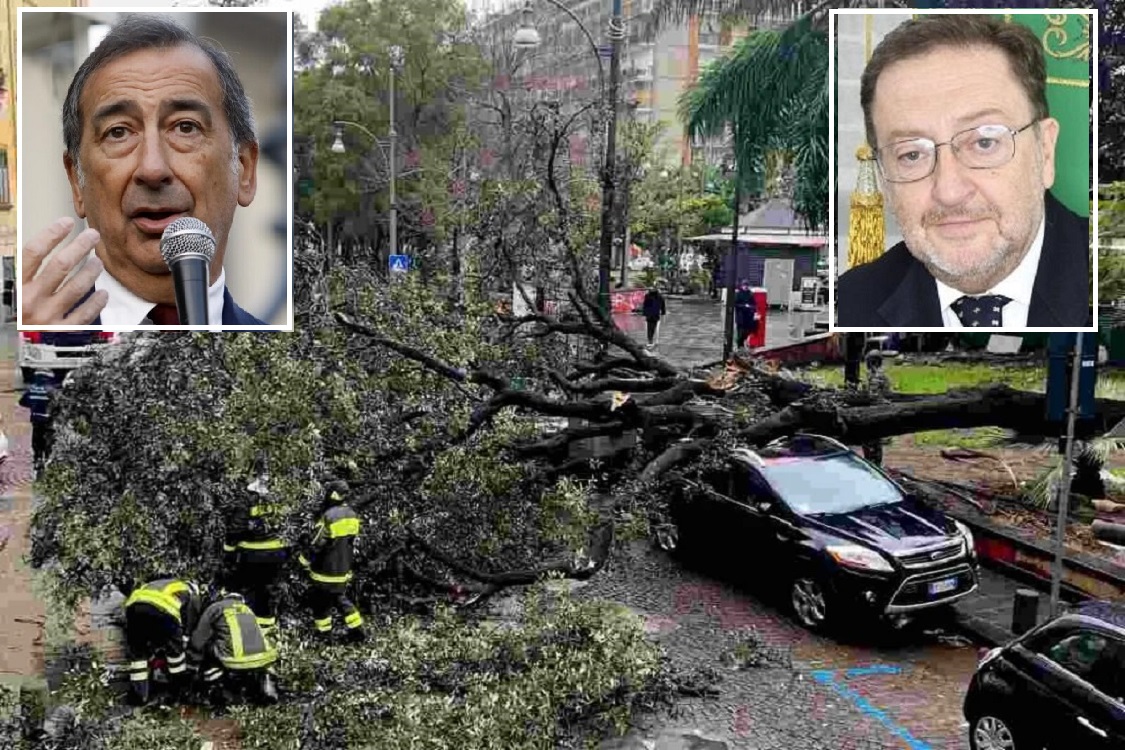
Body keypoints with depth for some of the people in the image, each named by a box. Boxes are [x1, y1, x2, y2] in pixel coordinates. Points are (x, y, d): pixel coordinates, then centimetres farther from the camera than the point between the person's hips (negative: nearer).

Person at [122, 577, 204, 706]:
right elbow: (188, 628, 26)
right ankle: (181, 686, 34)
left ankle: (138, 695, 21)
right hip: (163, 610, -4)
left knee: (136, 652, 21)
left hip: (134, 605, 4)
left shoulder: (158, 584, 46)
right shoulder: (192, 592, 31)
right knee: (174, 647, 22)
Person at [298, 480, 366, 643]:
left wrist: (303, 560, -4)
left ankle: (324, 633, 20)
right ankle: (357, 629, 16)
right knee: (340, 598, 21)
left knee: (320, 601, 10)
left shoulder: (329, 516, -23)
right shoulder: (352, 516, 1)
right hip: (344, 570, 7)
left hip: (326, 570, -7)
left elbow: (316, 544, -19)